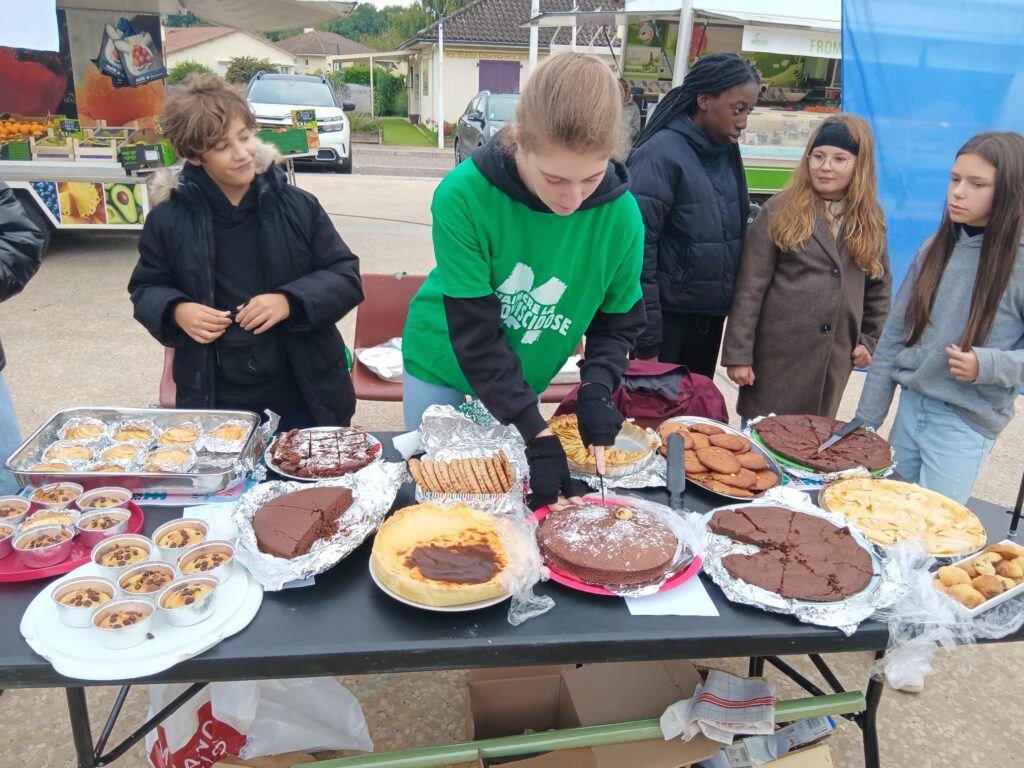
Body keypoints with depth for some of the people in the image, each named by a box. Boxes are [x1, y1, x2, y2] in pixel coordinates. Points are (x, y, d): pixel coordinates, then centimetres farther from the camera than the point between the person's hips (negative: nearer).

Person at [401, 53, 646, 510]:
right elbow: (474, 334, -28)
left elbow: (618, 322, -7)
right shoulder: (463, 196, -30)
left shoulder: (621, 215, -21)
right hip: (443, 368, -2)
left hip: (521, 381, 2)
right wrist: (537, 433, -31)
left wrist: (596, 389, -25)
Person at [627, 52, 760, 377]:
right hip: (666, 315, -7)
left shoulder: (728, 153, 8)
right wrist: (647, 340, -18)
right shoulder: (660, 154, -14)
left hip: (711, 314, 7)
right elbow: (638, 249, -18)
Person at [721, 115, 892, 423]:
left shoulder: (869, 221, 9)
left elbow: (880, 287, 19)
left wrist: (870, 339, 11)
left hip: (834, 360, 3)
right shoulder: (780, 211, -3)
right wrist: (738, 353, -11)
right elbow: (750, 288, -7)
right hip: (776, 354, -3)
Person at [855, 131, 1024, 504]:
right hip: (911, 405, 4)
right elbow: (894, 334, 6)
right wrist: (867, 416, 5)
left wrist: (986, 365, -27)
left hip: (966, 423, -4)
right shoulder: (936, 248, 2)